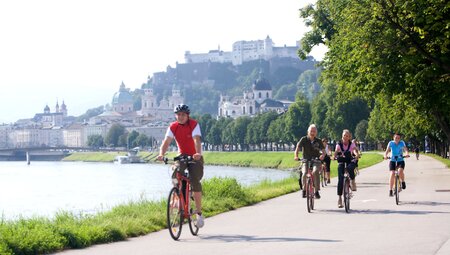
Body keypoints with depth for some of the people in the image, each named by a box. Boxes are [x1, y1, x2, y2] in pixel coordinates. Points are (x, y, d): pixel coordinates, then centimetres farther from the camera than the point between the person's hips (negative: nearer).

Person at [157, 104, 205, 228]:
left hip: (195, 157, -3)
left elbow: (197, 140, -30)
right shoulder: (173, 127, -5)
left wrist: (198, 154, -48)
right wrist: (161, 154, -37)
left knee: (195, 181, -18)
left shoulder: (194, 124, -15)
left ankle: (199, 213, -8)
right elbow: (167, 141, -17)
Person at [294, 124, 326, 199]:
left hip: (316, 161, 0)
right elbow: (297, 149, -8)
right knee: (304, 173, -28)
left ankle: (316, 191, -22)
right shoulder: (304, 139, 0)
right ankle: (304, 190, -4)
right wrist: (296, 156, -29)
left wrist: (322, 155, -31)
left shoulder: (318, 141, 3)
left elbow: (323, 150, -6)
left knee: (315, 172, -31)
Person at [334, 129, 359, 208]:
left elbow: (355, 150, -28)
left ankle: (353, 181, -10)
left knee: (350, 168, -38)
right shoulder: (339, 144, -6)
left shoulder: (352, 144, -9)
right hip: (341, 162, 1)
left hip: (350, 161, -1)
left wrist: (357, 154, -51)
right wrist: (335, 156, -43)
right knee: (340, 180, -12)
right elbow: (336, 151, -20)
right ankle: (339, 197, -8)